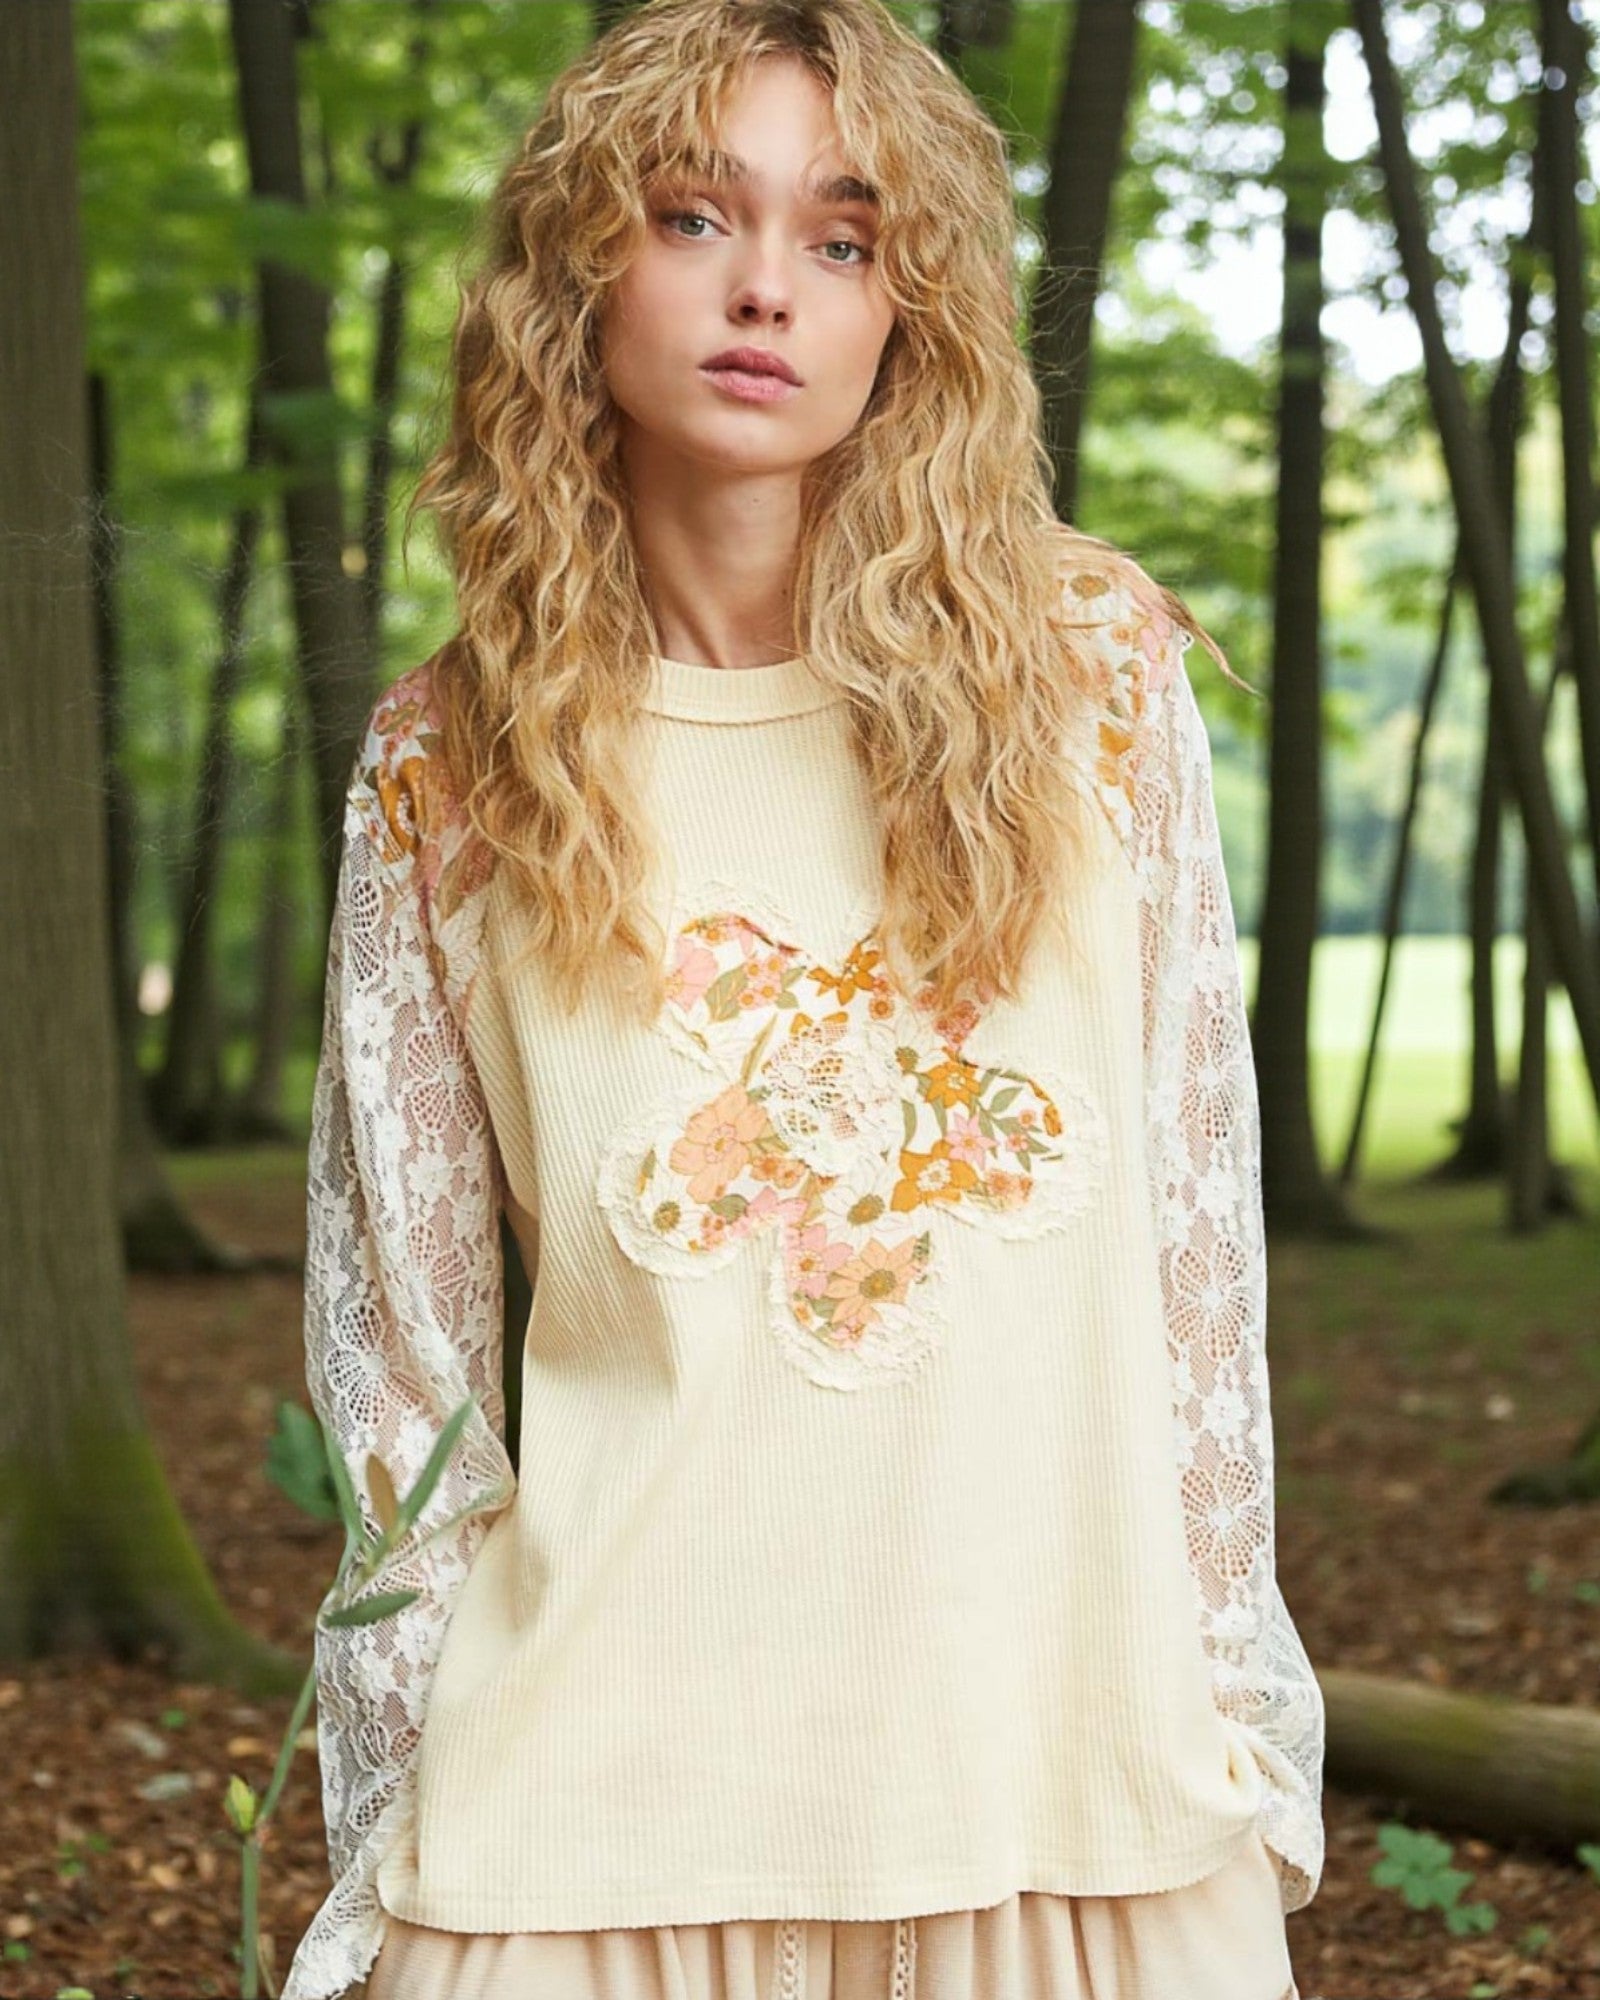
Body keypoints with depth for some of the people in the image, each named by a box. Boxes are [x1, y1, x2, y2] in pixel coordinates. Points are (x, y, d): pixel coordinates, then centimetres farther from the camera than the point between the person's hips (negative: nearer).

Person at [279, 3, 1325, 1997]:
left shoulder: (1090, 668, 0)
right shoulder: (443, 765, 0)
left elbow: (1194, 1229, 3)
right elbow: (399, 1342, 4)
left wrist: (1232, 1714, 4)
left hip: (1073, 1764, 1)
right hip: (604, 1800, 0)